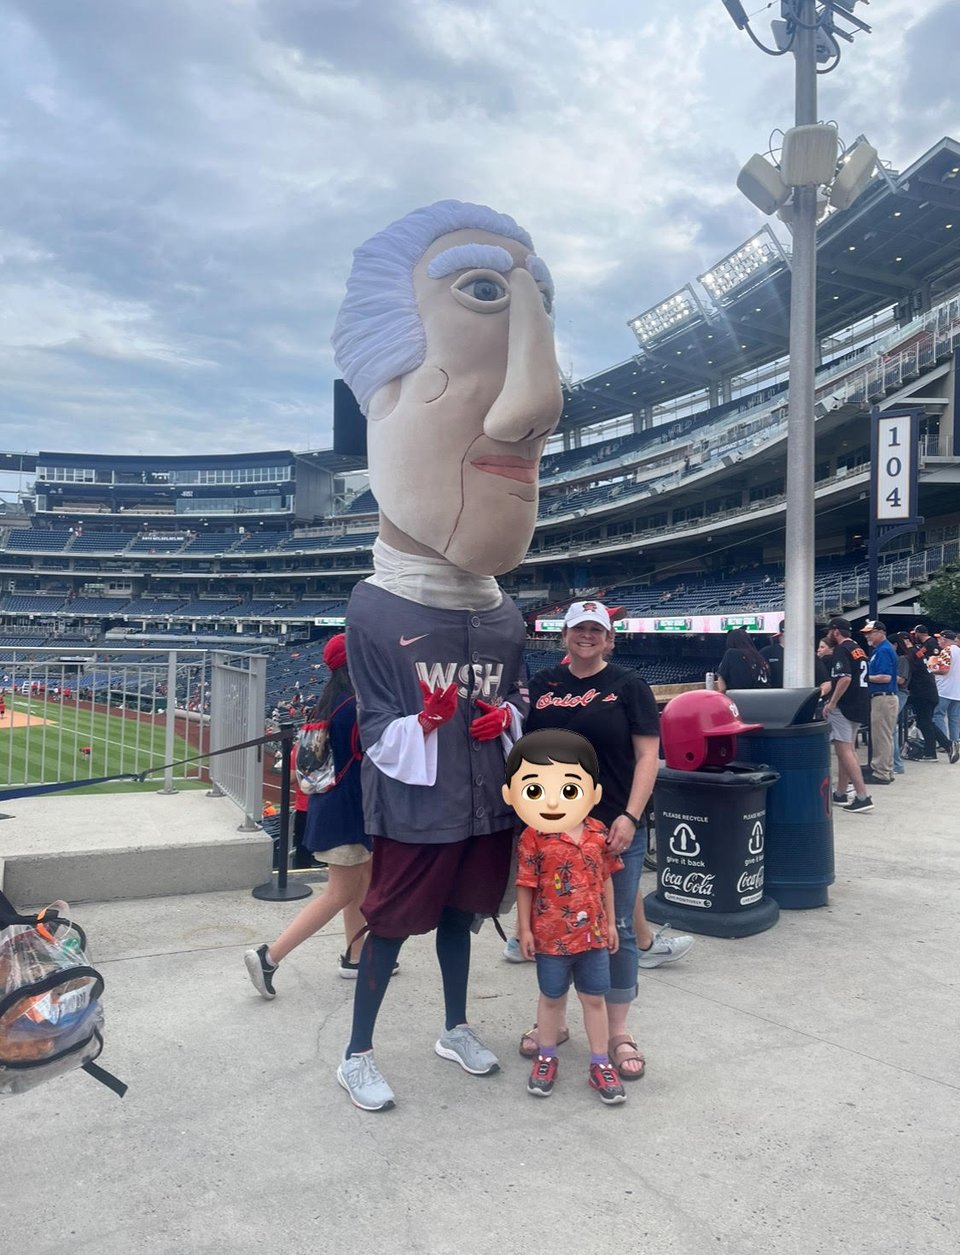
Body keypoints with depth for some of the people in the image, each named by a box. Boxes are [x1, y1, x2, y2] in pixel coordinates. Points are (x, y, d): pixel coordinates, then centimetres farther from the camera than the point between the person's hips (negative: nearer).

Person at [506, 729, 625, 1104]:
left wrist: (610, 923, 7)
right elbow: (525, 887, -9)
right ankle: (546, 1059, 35)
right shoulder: (533, 840, -17)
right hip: (551, 936, -2)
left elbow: (605, 880, 3)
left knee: (594, 998, 14)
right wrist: (525, 929, -6)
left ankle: (600, 1064, 29)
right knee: (552, 998, 16)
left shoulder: (597, 834, -8)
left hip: (593, 933, 2)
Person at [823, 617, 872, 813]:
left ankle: (863, 796, -14)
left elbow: (845, 678, -25)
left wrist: (831, 703, -19)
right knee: (848, 749, 15)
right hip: (860, 706, 10)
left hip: (844, 706, -10)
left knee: (844, 750, -9)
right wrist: (831, 684, 26)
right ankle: (840, 793, 23)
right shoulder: (859, 649, 16)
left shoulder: (842, 650, -13)